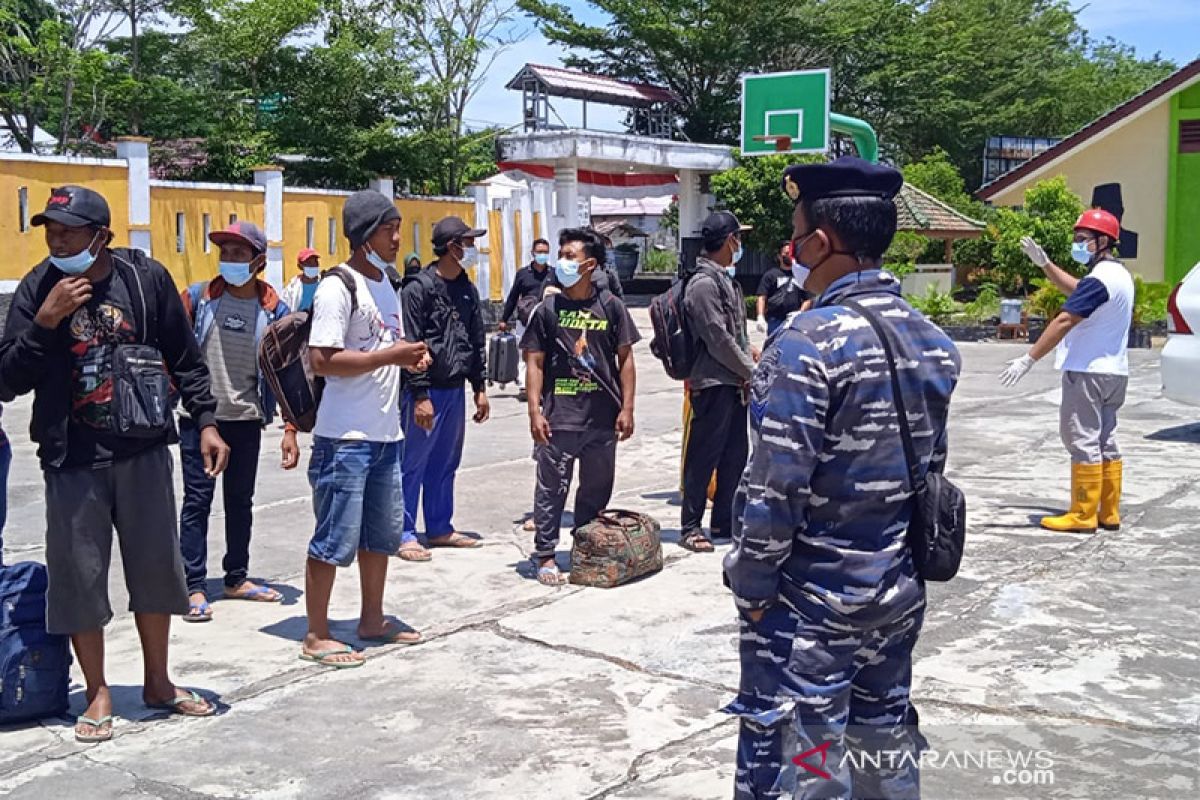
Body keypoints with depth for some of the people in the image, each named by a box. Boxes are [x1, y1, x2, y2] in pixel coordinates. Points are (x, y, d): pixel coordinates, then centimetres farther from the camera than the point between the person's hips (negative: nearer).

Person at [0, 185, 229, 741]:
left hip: (143, 451, 1)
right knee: (79, 575, 3)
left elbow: (184, 359, 5)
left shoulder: (146, 278, -3)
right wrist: (45, 320, -17)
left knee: (156, 567, 9)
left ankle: (158, 682, 27)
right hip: (72, 459, 0)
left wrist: (206, 421, -2)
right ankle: (98, 694, 19)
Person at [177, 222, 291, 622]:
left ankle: (237, 578, 26)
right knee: (198, 500, 0)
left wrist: (290, 429, -3)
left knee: (241, 499, 12)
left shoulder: (274, 309, -1)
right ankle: (194, 587, 5)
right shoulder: (198, 296, -3)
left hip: (247, 420, 2)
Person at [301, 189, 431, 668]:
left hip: (385, 434, 9)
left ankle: (372, 620, 32)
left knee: (382, 534, 17)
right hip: (345, 437, -9)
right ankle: (316, 636, 10)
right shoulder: (338, 287, -13)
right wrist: (390, 355, -21)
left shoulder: (385, 283, 15)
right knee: (336, 538, -2)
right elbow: (323, 361, -21)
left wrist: (409, 356, 3)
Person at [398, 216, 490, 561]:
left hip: (455, 390, 7)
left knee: (445, 463, 14)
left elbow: (477, 342, 16)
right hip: (426, 391, -7)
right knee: (413, 464, 0)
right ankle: (405, 533, 7)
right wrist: (420, 396, -17)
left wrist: (480, 388, 13)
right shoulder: (419, 289, -12)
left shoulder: (468, 290, 11)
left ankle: (439, 527, 24)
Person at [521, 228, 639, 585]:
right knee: (552, 488, 2)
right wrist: (535, 411, -7)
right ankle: (545, 554, 12)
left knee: (597, 488, 13)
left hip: (602, 418, 2)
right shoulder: (547, 310, 1)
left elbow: (625, 359, 5)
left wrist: (627, 408, -1)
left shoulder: (610, 307, 3)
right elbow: (535, 363, 1)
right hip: (558, 418, -2)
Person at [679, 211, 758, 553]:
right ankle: (690, 527, 8)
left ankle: (724, 522, 24)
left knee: (735, 456, 14)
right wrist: (752, 371, -9)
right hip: (713, 384, -10)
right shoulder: (704, 284, -16)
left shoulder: (726, 280, 14)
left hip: (733, 384, 10)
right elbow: (719, 341, -18)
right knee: (703, 458, -1)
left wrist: (749, 353, 6)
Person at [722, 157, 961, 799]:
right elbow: (930, 463, 11)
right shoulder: (934, 341, 4)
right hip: (900, 593, 7)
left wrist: (752, 586, -10)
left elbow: (777, 487, -22)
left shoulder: (808, 342, -20)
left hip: (813, 601, -7)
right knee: (886, 741, 20)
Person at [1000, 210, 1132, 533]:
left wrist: (1028, 359, -24)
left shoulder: (1099, 279, -19)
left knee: (1083, 441, -4)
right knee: (1105, 442, 13)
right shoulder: (1119, 274, 13)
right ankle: (1108, 514, 18)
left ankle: (1083, 516, -1)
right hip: (1112, 372, 10)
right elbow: (1077, 291, 29)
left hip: (1088, 372, -10)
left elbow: (1064, 321, -24)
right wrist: (1044, 263, 27)